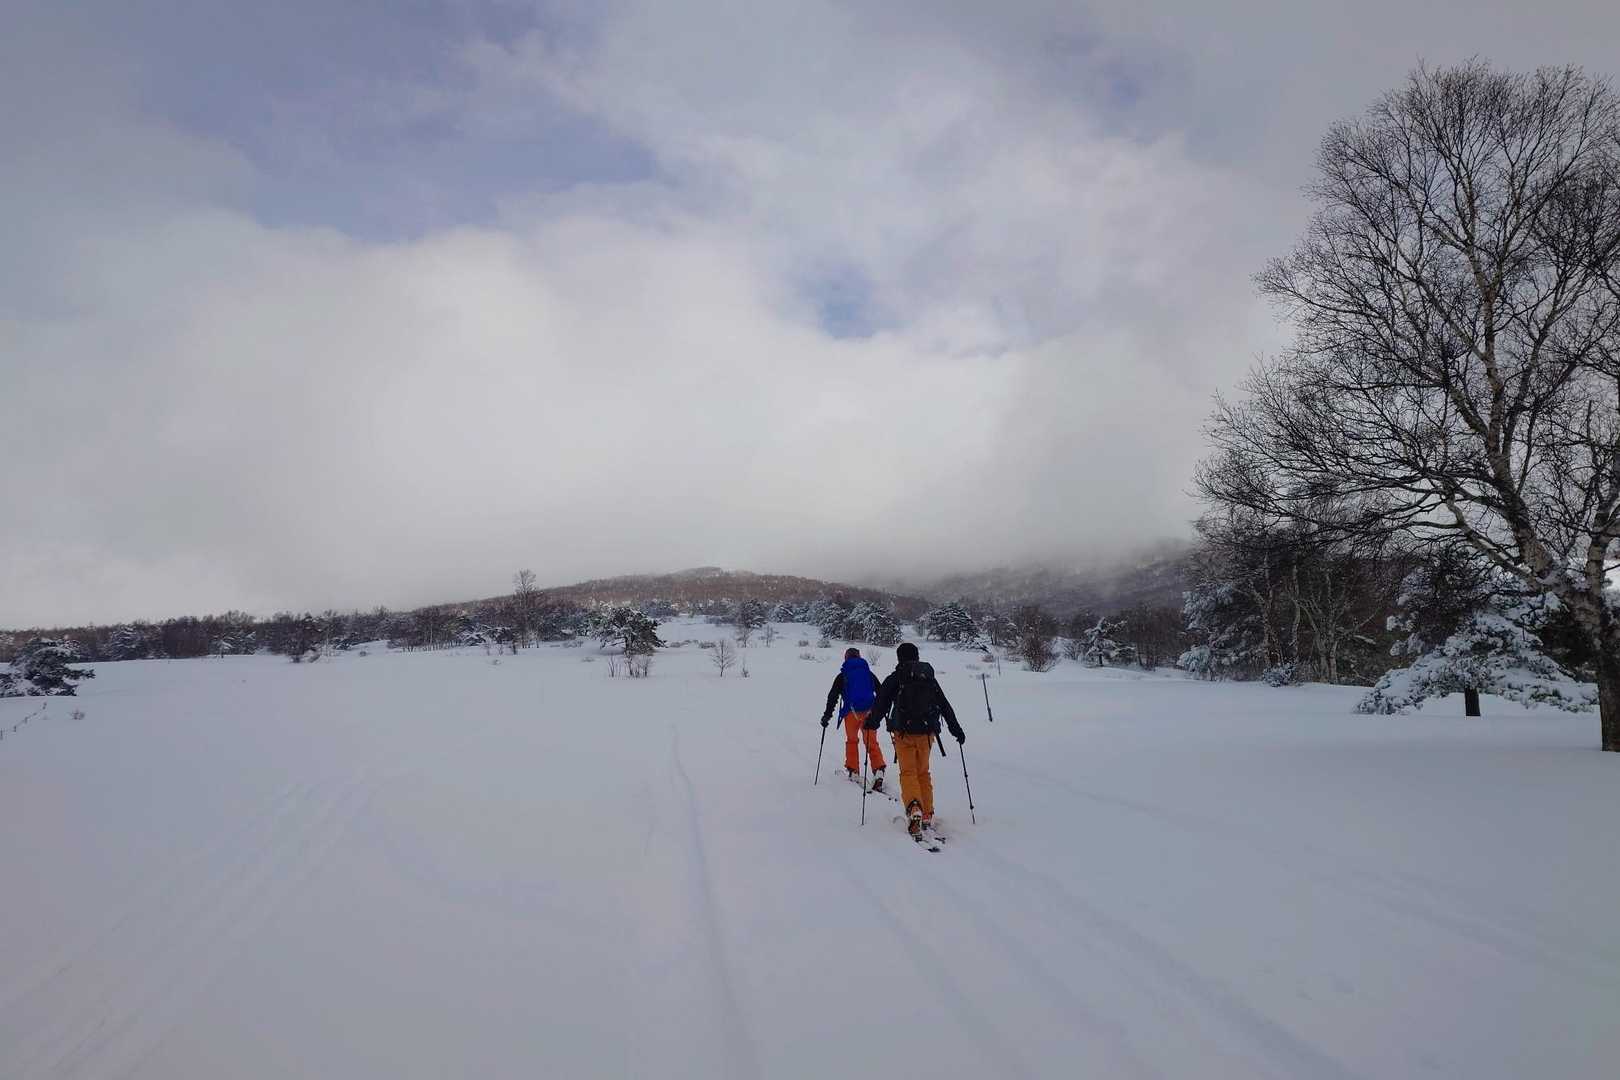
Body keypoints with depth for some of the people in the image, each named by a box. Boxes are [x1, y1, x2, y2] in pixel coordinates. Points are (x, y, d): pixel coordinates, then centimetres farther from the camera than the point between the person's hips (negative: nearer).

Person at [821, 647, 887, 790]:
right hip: (870, 712, 2)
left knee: (851, 741, 17)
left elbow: (833, 696, 1)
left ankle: (853, 772, 14)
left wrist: (827, 715, 4)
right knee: (872, 742, 7)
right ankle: (878, 769, -12)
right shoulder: (869, 673, 11)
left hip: (851, 712, -1)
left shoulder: (842, 676, 4)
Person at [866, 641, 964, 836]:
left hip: (904, 732, -3)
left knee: (908, 772, -2)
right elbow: (945, 706, 14)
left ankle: (914, 809, -26)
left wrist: (871, 722, 13)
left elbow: (881, 703, -2)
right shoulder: (930, 678, 11)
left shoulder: (894, 678, 0)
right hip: (927, 732, 3)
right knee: (923, 772, 16)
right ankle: (927, 816, 14)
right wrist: (957, 729, 20)